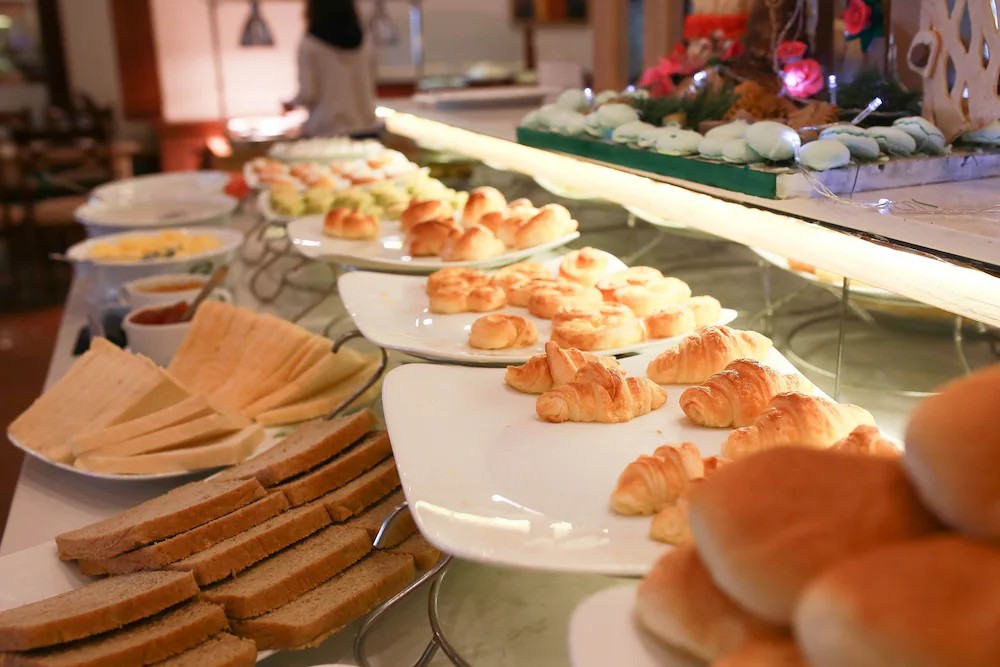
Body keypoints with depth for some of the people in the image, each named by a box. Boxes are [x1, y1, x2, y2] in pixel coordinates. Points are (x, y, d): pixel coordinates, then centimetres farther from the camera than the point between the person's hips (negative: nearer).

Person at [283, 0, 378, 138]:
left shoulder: (310, 44, -7)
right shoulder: (362, 41, 6)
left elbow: (308, 94, -8)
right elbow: (370, 89, 12)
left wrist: (291, 104, 12)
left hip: (326, 132, -4)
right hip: (365, 130, 4)